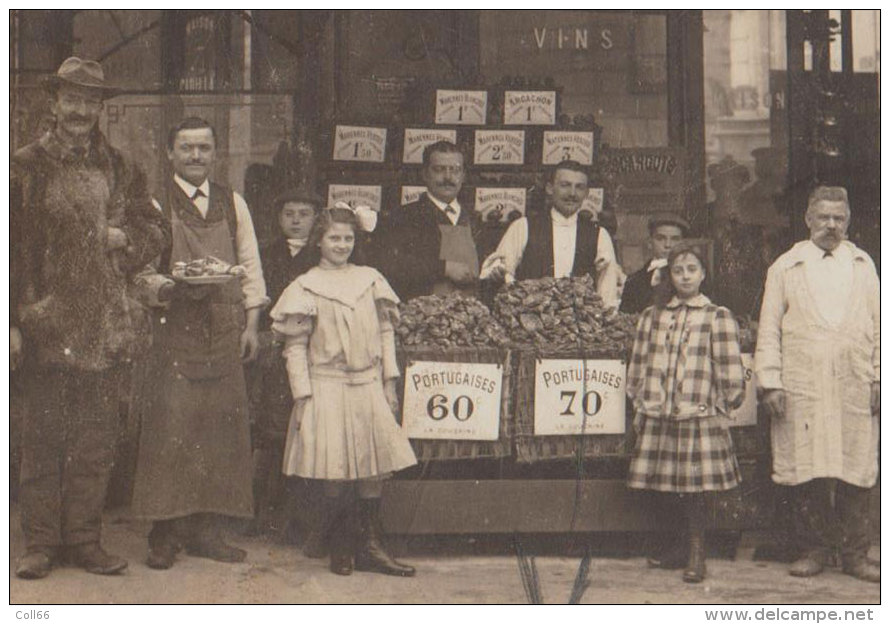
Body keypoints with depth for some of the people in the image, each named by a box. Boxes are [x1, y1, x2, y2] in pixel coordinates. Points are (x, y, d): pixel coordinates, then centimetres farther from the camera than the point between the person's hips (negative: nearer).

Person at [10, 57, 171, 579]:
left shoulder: (121, 169, 11)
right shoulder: (25, 168, 3)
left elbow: (158, 229, 17)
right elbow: (9, 248, 0)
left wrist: (124, 238, -5)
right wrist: (11, 321, -7)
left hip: (107, 324, 3)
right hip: (47, 324, -2)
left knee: (97, 441, 6)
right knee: (44, 439, 3)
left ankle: (85, 539, 16)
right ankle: (42, 543, 12)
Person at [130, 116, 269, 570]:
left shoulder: (233, 204, 12)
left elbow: (251, 266, 14)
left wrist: (251, 324, 7)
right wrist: (172, 288, -21)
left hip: (225, 329, 4)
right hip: (174, 328, -4)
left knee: (221, 426, 3)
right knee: (170, 427, -7)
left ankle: (206, 529, 12)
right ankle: (165, 534, 1)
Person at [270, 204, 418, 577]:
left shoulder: (370, 280, 9)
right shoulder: (306, 288, -2)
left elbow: (385, 333, 12)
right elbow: (295, 348, -3)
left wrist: (389, 383, 7)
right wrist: (302, 397, -9)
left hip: (369, 387, 4)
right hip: (327, 389, -3)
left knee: (375, 468, 2)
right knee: (335, 473, -3)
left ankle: (371, 547, 12)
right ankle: (341, 549, 12)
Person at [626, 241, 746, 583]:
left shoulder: (718, 317, 3)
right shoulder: (652, 316, 12)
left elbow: (730, 374, 1)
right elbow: (638, 366, 16)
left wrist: (717, 407, 1)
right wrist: (640, 404, 12)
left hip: (699, 418, -3)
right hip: (657, 418, 3)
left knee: (694, 488, -4)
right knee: (666, 490, 5)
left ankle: (696, 553, 11)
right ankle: (677, 548, 21)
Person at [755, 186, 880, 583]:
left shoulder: (863, 264, 16)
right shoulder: (785, 267, 11)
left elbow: (879, 323, 14)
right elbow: (769, 329, 7)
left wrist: (880, 378, 5)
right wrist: (770, 381, -2)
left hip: (855, 387, 1)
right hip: (801, 384, -1)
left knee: (856, 473, 0)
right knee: (805, 470, -2)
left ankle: (855, 554, 9)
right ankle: (814, 549, 10)